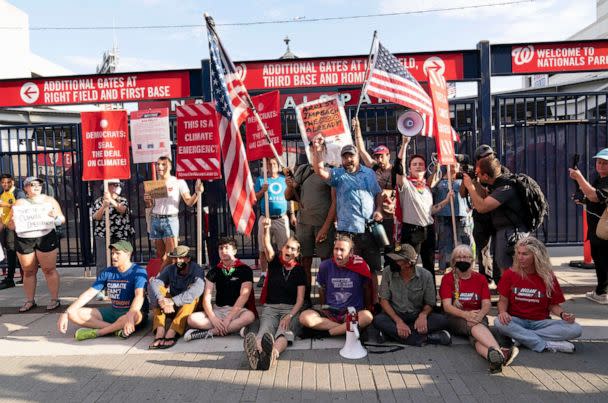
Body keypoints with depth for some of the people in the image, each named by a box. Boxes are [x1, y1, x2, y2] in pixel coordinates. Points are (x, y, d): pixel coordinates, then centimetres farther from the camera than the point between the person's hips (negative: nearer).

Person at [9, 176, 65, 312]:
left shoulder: (49, 200, 8)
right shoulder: (19, 203, 11)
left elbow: (62, 219, 7)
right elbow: (10, 225, 11)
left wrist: (55, 216, -15)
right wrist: (13, 222, -11)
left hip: (45, 238, -2)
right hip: (23, 240, 2)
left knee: (49, 269, -2)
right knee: (28, 272, 7)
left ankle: (55, 299, 5)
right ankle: (30, 301, 18)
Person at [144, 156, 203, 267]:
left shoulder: (178, 182, 0)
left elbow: (189, 202, -4)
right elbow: (151, 205, 20)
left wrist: (197, 193, -22)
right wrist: (147, 201, -3)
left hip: (170, 220, -4)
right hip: (155, 219, 4)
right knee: (160, 255, 6)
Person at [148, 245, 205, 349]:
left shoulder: (197, 270, -15)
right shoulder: (170, 269, -3)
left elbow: (197, 290, -35)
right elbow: (154, 283, -21)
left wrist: (173, 301, -43)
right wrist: (161, 301, -41)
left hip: (191, 308, -3)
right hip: (173, 309, 3)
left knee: (192, 296, -32)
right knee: (158, 289, -17)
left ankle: (171, 333, -42)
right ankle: (160, 331, -34)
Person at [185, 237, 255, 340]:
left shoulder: (245, 270, -1)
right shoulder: (214, 271, 9)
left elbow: (244, 296, -11)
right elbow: (206, 297, 0)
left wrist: (228, 318, -20)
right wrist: (213, 318, -17)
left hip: (238, 310, -3)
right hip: (218, 310, 3)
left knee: (249, 316, -37)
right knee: (192, 319, -22)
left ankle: (208, 332, -29)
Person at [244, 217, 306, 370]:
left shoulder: (299, 270, 7)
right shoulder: (275, 261, 10)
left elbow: (300, 299, 0)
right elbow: (267, 246, -13)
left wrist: (290, 316, -18)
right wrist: (266, 230, -34)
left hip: (291, 308, -1)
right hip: (270, 307, 1)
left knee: (285, 332, -34)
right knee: (265, 330, -32)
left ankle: (273, 353, -67)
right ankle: (256, 351, -65)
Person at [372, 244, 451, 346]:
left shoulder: (426, 275, -9)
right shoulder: (388, 272, -10)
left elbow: (430, 303, 0)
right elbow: (384, 300, -9)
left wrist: (423, 315, -24)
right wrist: (398, 321, -24)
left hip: (417, 317, 1)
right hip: (395, 315, 0)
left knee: (442, 320, -25)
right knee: (378, 320, -33)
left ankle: (392, 332, -27)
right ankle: (425, 338, -32)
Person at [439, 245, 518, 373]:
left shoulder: (480, 278, 14)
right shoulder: (447, 278, 6)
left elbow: (487, 303, 3)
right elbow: (447, 306, -7)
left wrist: (480, 314, -22)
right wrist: (466, 314, -26)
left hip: (478, 317, 2)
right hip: (455, 319, -2)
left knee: (476, 335, -35)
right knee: (474, 324, -36)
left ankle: (494, 357, -65)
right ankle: (499, 351, -60)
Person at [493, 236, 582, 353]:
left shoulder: (548, 277, 2)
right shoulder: (509, 274, 0)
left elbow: (553, 305, 7)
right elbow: (503, 300, 2)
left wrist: (563, 314, -15)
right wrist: (502, 312, -20)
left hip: (540, 322, 2)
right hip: (516, 321, -1)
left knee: (576, 329, -23)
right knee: (499, 323, -35)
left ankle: (521, 337, -25)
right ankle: (546, 345, -27)